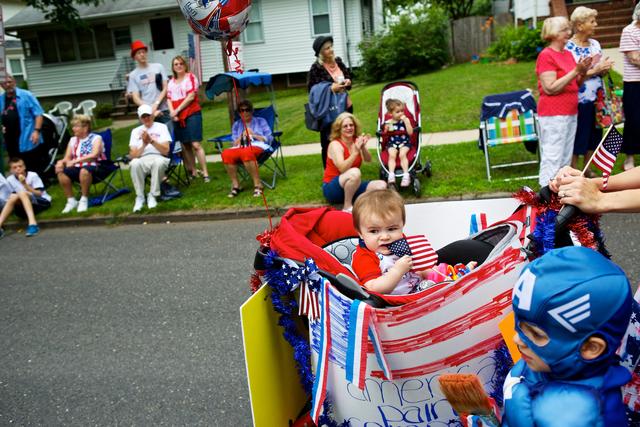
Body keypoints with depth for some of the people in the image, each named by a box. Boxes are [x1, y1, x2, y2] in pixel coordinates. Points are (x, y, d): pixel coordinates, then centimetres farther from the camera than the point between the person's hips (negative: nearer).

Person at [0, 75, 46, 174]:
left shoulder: (26, 95, -2)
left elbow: (38, 113, -6)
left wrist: (37, 131, -16)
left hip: (28, 139, -5)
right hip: (11, 141, 5)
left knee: (36, 168, -1)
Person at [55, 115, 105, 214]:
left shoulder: (96, 138, 1)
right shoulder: (73, 140, 17)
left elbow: (94, 155, -16)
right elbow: (67, 158, 11)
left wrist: (75, 161, -25)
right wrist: (61, 162, -14)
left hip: (93, 168, -5)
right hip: (77, 168, 5)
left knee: (84, 170, -39)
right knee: (61, 173, -24)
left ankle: (84, 200, -21)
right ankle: (71, 200, -9)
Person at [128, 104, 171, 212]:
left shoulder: (161, 127, 9)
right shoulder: (136, 131, 15)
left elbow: (165, 150, -3)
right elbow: (132, 155, 3)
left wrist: (151, 141, -16)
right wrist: (144, 145, -13)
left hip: (159, 158, -1)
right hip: (142, 160, 2)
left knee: (158, 162, -38)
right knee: (134, 163, -34)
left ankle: (152, 195, -22)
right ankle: (139, 197, -19)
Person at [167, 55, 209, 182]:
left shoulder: (190, 77, 1)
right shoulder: (171, 82, 16)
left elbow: (191, 96, -8)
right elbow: (169, 99, 11)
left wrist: (177, 110, -10)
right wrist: (172, 112, -8)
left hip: (192, 114, -5)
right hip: (178, 118, 5)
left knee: (195, 144, -13)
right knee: (185, 146, 5)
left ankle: (205, 173, -12)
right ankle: (192, 172, 12)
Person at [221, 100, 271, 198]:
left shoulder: (260, 121, 20)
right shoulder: (236, 125, 26)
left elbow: (269, 138, 9)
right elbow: (235, 144, 17)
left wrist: (253, 135, -2)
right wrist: (241, 136, -2)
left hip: (258, 147, -3)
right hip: (240, 148, 3)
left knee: (246, 152, -41)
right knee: (226, 153, -31)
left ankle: (257, 184, -34)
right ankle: (235, 184, -21)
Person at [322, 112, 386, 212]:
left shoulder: (356, 141, 2)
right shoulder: (335, 144, -15)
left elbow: (368, 160, -8)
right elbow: (342, 169, -28)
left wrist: (363, 147, -25)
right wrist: (356, 151, -33)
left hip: (351, 186, 6)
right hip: (332, 188, -6)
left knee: (381, 185, -10)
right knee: (355, 172, -36)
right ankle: (347, 206, -20)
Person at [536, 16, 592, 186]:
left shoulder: (568, 54, 14)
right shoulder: (546, 55, -10)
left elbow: (575, 85, 19)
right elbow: (550, 88, -18)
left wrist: (583, 72, 0)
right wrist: (575, 71, -18)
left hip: (571, 113, 9)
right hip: (553, 115, -9)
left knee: (566, 158, 12)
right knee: (552, 159, -9)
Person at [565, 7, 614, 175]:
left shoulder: (595, 44, 9)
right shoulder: (569, 47, -12)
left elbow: (601, 71, 15)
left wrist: (605, 68, -7)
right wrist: (594, 70, -19)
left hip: (596, 98, 7)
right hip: (579, 100, -7)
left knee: (593, 136, 13)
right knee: (578, 137, 1)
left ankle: (588, 170, 26)